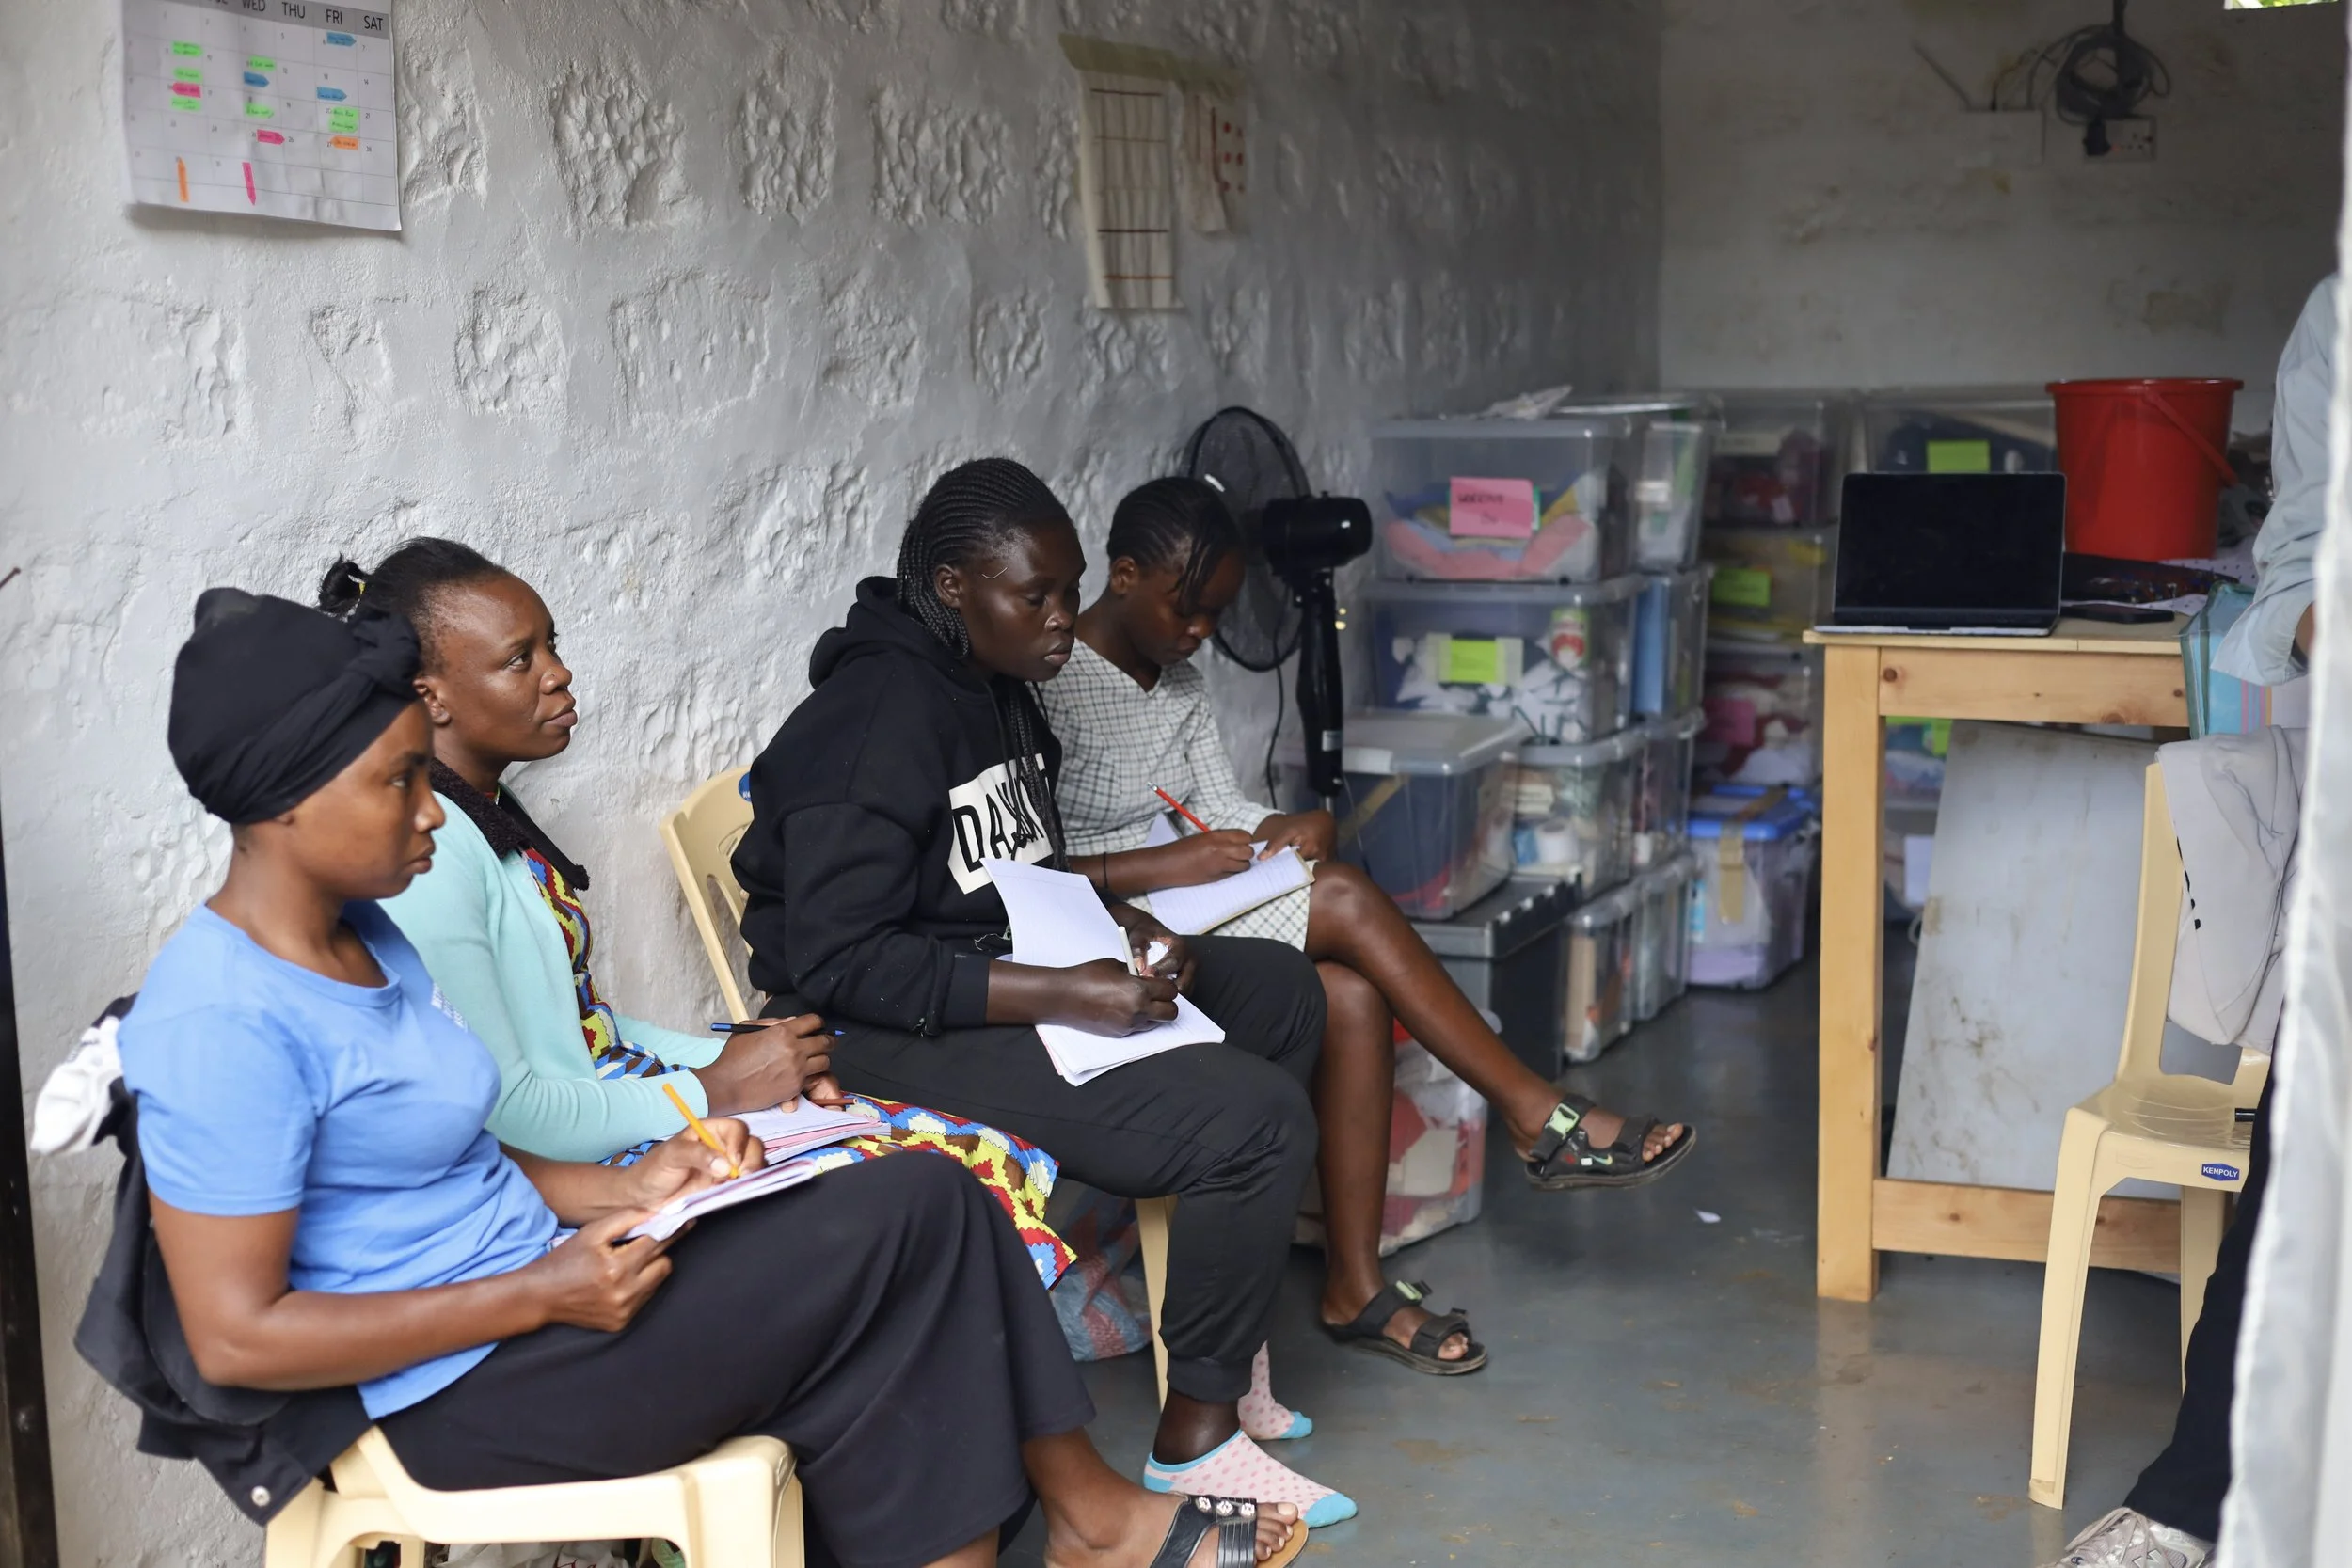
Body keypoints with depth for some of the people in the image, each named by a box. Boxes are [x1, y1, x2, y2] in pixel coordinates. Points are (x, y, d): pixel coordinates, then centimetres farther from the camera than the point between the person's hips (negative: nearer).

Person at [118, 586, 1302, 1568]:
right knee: (908, 1217, -11)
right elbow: (234, 1337, -23)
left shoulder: (358, 935, 8)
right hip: (467, 1388, -9)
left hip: (531, 1283, 9)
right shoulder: (221, 1023, -21)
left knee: (923, 1201, -2)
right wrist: (542, 1293, -21)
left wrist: (622, 1193, -2)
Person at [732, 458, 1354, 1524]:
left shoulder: (996, 686, 9)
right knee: (1257, 1118, -21)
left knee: (1281, 992, 13)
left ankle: (1226, 1317, 20)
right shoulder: (879, 716, -20)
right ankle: (1196, 1433, -3)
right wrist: (1062, 995, -29)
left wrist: (1115, 926, -2)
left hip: (1009, 967, 10)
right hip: (890, 1034, -10)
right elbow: (837, 962, -26)